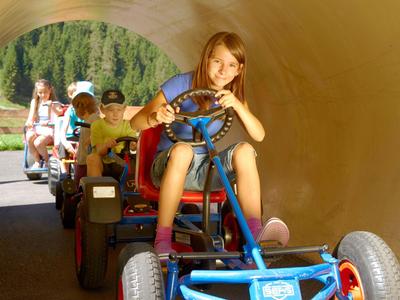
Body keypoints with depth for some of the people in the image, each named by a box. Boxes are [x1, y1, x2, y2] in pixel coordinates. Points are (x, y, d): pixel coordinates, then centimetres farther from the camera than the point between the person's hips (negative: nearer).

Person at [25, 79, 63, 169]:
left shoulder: (54, 103, 6)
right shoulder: (34, 102, 19)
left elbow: (60, 113, -9)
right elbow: (31, 116, 11)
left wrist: (52, 106, -26)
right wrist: (29, 122, -12)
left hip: (49, 129, -4)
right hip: (36, 128, 4)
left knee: (38, 142, -34)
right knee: (29, 137, -32)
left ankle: (47, 161, -3)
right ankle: (37, 161, -12)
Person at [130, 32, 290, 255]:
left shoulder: (233, 95, 2)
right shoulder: (181, 84, -11)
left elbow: (259, 135, -11)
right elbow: (135, 122, -15)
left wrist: (237, 104, -27)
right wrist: (154, 118, -38)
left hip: (205, 171, 3)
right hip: (168, 166, -3)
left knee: (245, 150, -23)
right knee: (182, 150, -37)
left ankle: (255, 231, -25)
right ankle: (162, 239, -33)